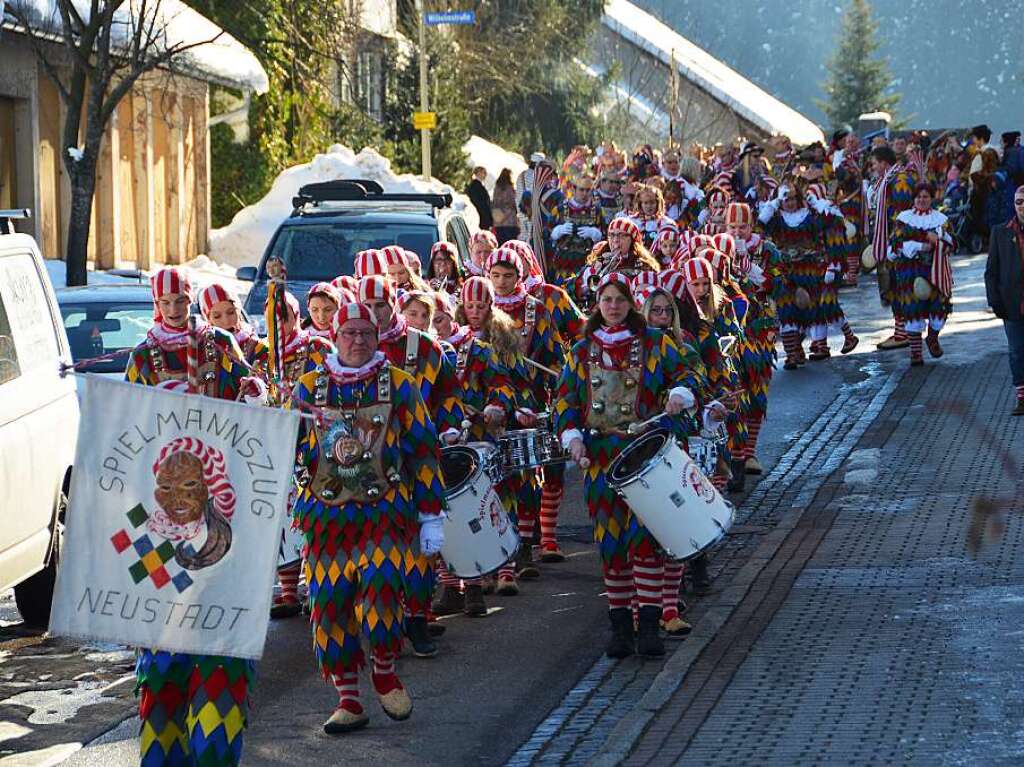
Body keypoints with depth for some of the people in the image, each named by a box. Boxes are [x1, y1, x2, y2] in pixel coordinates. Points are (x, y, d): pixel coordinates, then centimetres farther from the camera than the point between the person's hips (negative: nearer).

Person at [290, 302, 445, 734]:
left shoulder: (399, 386, 4)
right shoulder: (310, 387, 8)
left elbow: (425, 451, 5)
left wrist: (431, 515, 3)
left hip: (386, 513, -2)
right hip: (327, 516, 2)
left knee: (379, 583, -23)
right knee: (329, 599, 0)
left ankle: (384, 672, 1)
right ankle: (347, 701, 11)